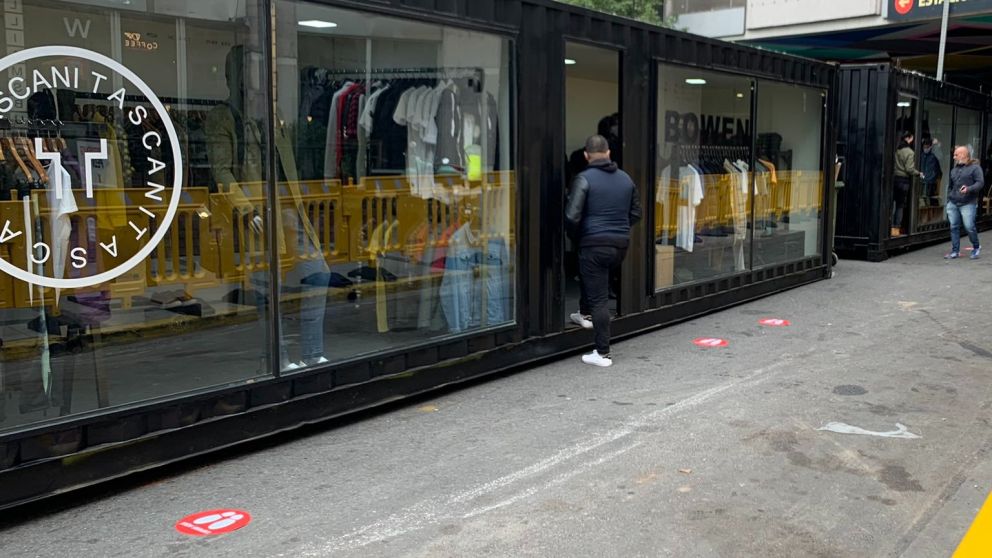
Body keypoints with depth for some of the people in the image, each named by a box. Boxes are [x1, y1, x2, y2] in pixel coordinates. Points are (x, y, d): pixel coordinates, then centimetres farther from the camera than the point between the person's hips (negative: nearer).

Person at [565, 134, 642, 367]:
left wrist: (577, 236, 4)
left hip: (594, 244, -5)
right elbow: (635, 214, 15)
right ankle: (585, 314, 47)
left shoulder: (585, 178, -9)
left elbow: (572, 216, -15)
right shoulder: (626, 178, 9)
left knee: (599, 298, -1)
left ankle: (603, 353, 2)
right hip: (621, 244, 6)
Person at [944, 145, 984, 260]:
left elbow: (980, 183, -9)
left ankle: (976, 247, 14)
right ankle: (955, 251, 8)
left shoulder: (975, 167, -1)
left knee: (969, 226, -8)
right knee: (954, 227, 3)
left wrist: (969, 189, -25)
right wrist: (949, 199, 19)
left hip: (968, 204, -6)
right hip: (953, 203, 6)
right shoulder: (954, 169, 19)